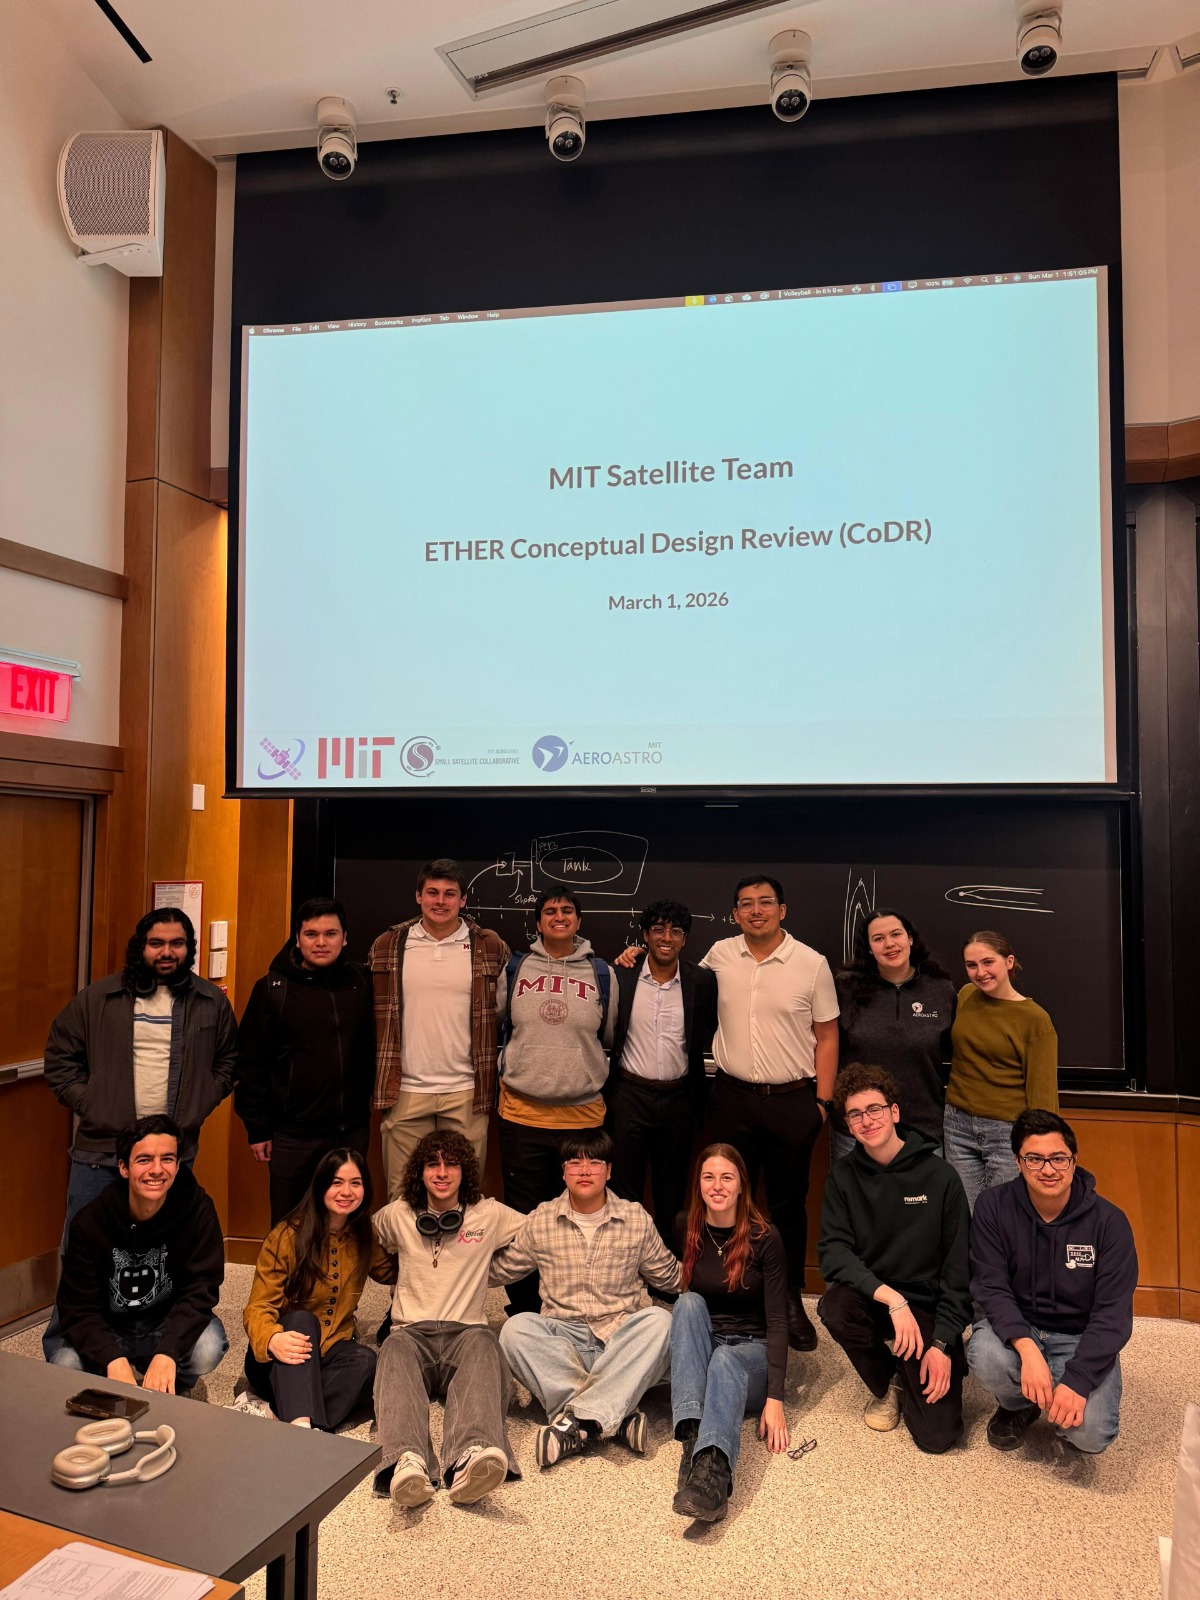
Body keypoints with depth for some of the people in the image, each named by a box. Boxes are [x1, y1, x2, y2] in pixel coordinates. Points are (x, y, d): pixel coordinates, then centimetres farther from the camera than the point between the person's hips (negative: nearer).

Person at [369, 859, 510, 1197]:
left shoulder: (491, 947, 1)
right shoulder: (387, 946, 3)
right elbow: (374, 1018, 9)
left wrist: (500, 1082, 3)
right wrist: (380, 1086, 6)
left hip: (467, 1093, -1)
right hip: (406, 1092, 1)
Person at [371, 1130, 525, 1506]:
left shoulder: (491, 1215, 14)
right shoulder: (396, 1216, 17)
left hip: (467, 1330, 0)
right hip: (412, 1331, 1)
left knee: (482, 1349, -38)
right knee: (396, 1353, -37)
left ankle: (469, 1460, -63)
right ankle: (408, 1462, -62)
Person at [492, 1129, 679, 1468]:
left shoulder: (637, 1220, 7)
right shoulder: (540, 1221, 7)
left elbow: (669, 1277, 17)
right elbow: (498, 1271, 17)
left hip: (621, 1337, 0)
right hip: (562, 1338, 1)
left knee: (659, 1320, -31)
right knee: (516, 1328, -30)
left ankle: (577, 1420, -37)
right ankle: (616, 1416, -35)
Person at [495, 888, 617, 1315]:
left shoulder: (602, 974, 5)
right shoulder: (515, 970, 5)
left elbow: (611, 1036, 14)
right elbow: (496, 1024, 19)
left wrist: (580, 1062, 6)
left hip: (582, 1114, 0)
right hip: (522, 1112, 0)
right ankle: (522, 1311, 21)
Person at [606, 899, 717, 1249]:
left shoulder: (702, 982, -2)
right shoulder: (621, 977, -4)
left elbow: (710, 1033, 7)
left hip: (678, 1098, 1)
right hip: (629, 1095, -1)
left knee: (672, 1192, 15)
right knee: (624, 1188, 8)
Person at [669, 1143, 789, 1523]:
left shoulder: (764, 1238, -9)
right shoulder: (685, 1230, 0)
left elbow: (777, 1319, -13)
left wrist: (775, 1398, -21)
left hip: (750, 1352, -2)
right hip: (698, 1349, 3)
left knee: (724, 1361, -36)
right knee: (690, 1302, -29)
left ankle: (712, 1468, -64)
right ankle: (693, 1435, -46)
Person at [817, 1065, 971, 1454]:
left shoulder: (939, 1176, -8)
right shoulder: (843, 1177, -3)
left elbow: (959, 1268, -6)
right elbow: (833, 1254, -11)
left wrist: (943, 1343, -12)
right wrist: (891, 1297, -26)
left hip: (927, 1306, -2)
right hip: (869, 1298, 2)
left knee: (937, 1435, -16)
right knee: (835, 1307, -32)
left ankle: (908, 1377, 20)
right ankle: (886, 1384, 2)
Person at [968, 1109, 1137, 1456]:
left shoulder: (1109, 1222, -13)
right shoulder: (993, 1206, -11)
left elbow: (1112, 1313, -14)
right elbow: (991, 1287, -14)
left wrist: (1077, 1381, -26)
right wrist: (1027, 1348, -32)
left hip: (1080, 1338, 0)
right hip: (1014, 1326, 1)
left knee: (1091, 1434, -25)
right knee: (986, 1357, -32)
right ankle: (1017, 1404, 6)